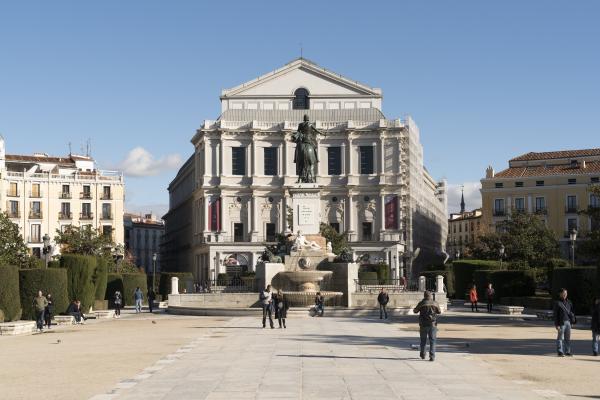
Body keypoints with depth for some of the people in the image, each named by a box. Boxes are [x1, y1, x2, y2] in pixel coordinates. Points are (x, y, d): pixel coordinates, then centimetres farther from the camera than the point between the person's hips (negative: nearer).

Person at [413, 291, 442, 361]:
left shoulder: (421, 303, -5)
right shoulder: (435, 303, -1)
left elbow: (415, 311, 6)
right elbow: (439, 312, 12)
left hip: (423, 324, 0)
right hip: (433, 324, 0)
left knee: (423, 340, 15)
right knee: (432, 340, 2)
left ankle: (422, 355, 25)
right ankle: (432, 356, -8)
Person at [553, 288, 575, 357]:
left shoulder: (569, 302, 14)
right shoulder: (558, 303, -3)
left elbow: (571, 312, 19)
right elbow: (555, 315, -6)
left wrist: (572, 320, 7)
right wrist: (556, 324, -11)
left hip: (568, 322, 6)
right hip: (561, 322, -6)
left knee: (568, 338, 9)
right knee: (560, 338, -2)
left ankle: (567, 352, 16)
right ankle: (560, 352, 1)